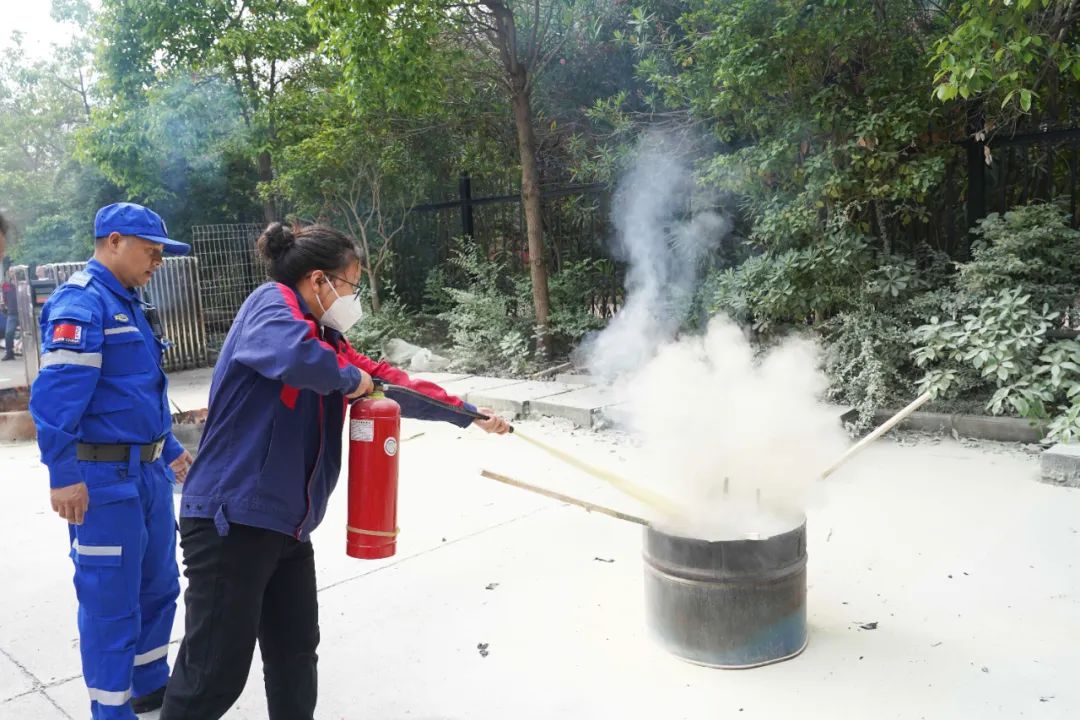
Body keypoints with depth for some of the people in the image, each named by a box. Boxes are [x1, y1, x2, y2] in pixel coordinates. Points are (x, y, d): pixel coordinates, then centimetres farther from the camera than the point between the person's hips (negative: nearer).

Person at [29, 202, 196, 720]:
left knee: (158, 586, 19)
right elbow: (57, 393, -22)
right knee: (110, 602, 2)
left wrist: (169, 449, 25)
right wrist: (64, 475, -25)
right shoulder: (80, 303, -15)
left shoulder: (129, 304, 15)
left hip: (149, 472, 9)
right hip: (105, 479, -9)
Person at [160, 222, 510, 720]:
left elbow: (389, 382, 20)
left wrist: (468, 414, 22)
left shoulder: (325, 337, 15)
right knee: (216, 671, 1)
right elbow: (295, 355, -35)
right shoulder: (271, 305, -11)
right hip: (232, 519, -9)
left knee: (295, 657, 19)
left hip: (287, 524, 9)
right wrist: (350, 379, -16)